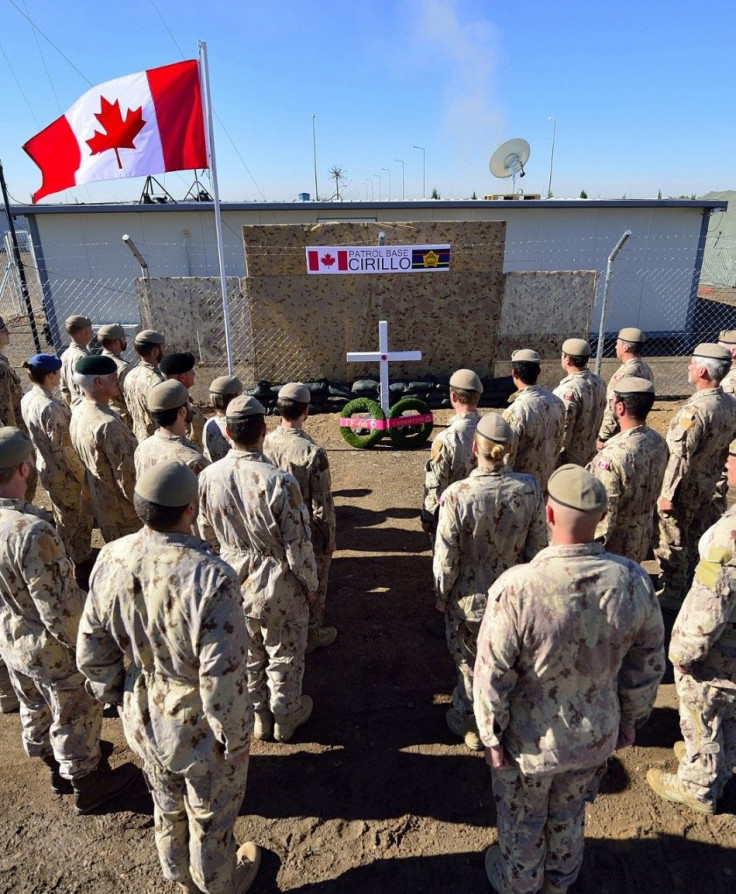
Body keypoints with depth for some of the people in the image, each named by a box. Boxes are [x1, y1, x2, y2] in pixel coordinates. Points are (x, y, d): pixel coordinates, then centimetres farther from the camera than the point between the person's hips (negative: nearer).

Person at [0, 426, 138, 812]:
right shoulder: (31, 530, -36)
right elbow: (57, 607, -29)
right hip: (52, 648, -8)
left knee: (35, 710, 28)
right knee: (75, 717, 16)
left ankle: (57, 770, 52)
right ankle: (88, 784, 39)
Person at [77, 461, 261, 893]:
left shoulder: (112, 559, -18)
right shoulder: (211, 576, -36)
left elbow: (91, 651, -5)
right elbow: (223, 677, -28)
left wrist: (118, 694, 12)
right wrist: (235, 736, -10)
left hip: (142, 717, 5)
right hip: (200, 727, -5)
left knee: (167, 807, 33)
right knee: (211, 816, 26)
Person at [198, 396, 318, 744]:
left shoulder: (208, 477, -15)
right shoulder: (280, 482, -29)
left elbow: (209, 527, 3)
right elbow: (298, 543, -20)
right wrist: (310, 583, -4)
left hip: (234, 577, 4)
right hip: (278, 583, -4)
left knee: (247, 653, 24)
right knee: (284, 654, 20)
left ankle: (257, 716, 45)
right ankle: (285, 716, 41)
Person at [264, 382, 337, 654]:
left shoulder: (264, 443, -12)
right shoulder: (313, 452, -28)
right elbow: (322, 504, -21)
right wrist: (330, 538, -6)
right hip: (309, 533, -5)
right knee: (312, 585, 16)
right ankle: (310, 636, 34)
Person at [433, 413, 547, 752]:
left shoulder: (457, 495, -27)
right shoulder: (530, 488, -17)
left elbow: (446, 559, -19)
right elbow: (537, 548, -6)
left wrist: (442, 596, 0)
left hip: (469, 600, -3)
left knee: (470, 667, 22)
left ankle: (471, 726, 45)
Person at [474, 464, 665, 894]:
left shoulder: (516, 588, -34)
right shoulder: (635, 581, -21)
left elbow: (493, 675, -23)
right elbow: (648, 665, -5)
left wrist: (492, 737, -5)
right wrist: (631, 719, 12)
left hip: (530, 741, -3)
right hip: (598, 736, 4)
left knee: (522, 821, 26)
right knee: (570, 814, 32)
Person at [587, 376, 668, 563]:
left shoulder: (613, 456, -31)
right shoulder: (659, 443, -6)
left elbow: (603, 515, -27)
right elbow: (656, 490, 7)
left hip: (613, 545, -7)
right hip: (642, 540, 7)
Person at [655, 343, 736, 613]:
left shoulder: (695, 409, -27)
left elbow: (680, 456, -25)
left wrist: (667, 493, -19)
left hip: (685, 487, -8)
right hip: (709, 485, 8)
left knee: (673, 543, 7)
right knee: (697, 539, 22)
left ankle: (671, 596, 19)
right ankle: (692, 589, 38)